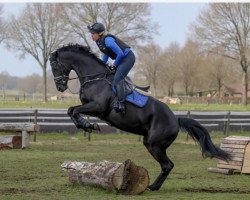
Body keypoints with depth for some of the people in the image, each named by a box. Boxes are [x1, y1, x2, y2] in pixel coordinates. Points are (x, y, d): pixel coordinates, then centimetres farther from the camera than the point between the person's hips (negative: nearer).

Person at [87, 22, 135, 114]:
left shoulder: (108, 40, -24)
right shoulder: (100, 42, 6)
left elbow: (120, 54, -25)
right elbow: (106, 55, 21)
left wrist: (114, 65, -12)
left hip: (128, 57, -11)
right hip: (122, 59, 11)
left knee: (117, 79, -22)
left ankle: (121, 104, -28)